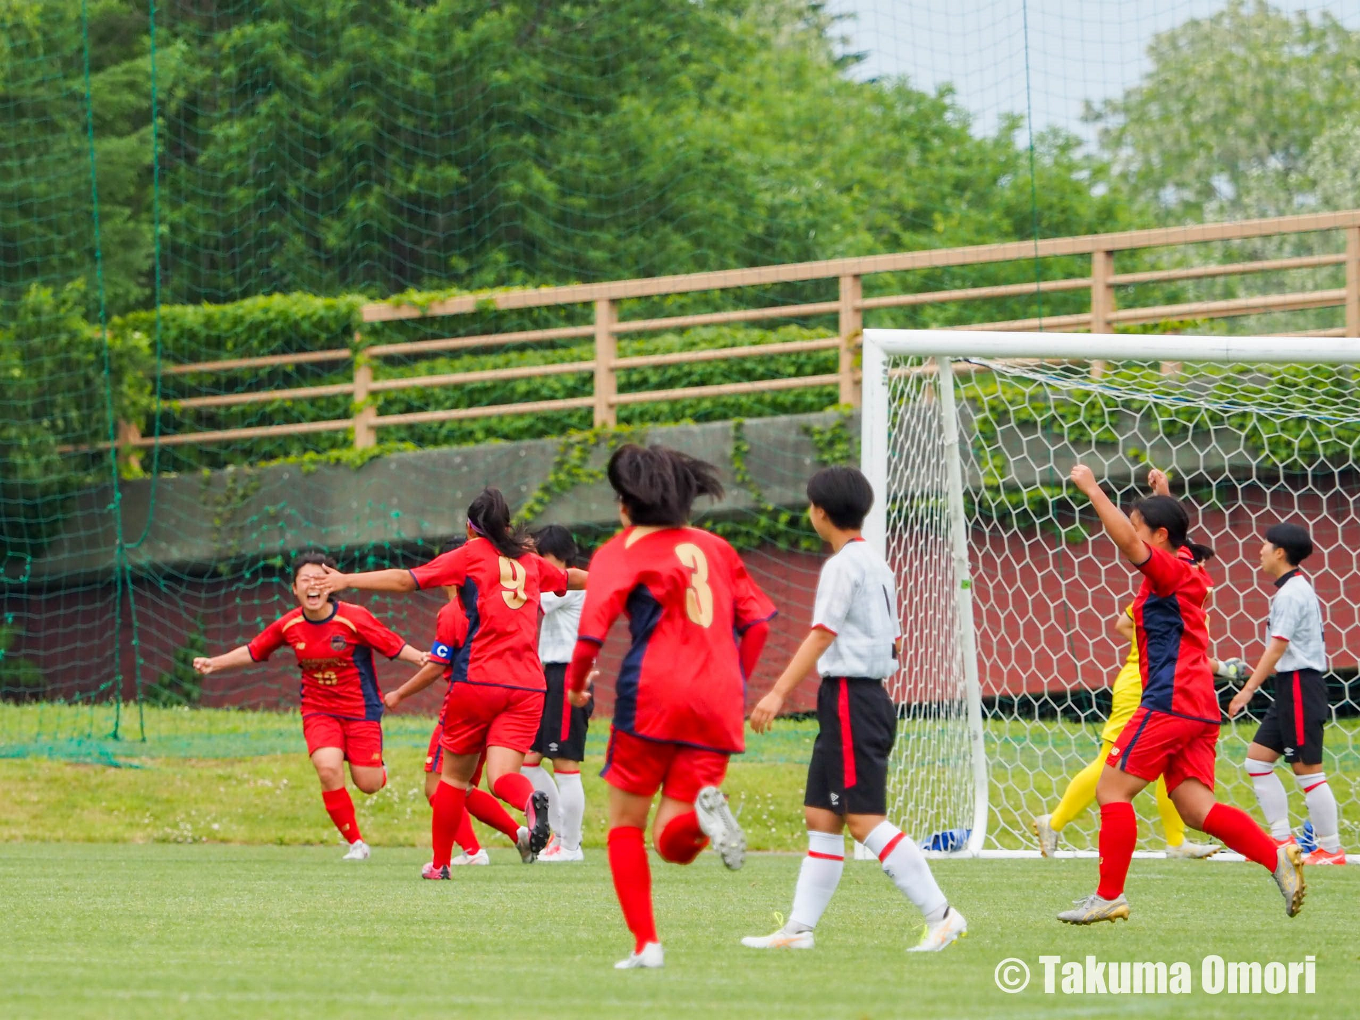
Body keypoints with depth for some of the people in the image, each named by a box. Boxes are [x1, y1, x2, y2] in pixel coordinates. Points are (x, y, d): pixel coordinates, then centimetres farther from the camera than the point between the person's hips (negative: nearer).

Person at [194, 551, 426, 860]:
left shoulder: (354, 618, -15)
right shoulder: (289, 625, -4)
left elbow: (394, 645, -13)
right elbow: (254, 651, 11)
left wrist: (420, 658, -30)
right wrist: (215, 663, 6)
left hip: (360, 709, -2)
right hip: (318, 710, 2)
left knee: (367, 784, -5)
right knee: (328, 768, -22)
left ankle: (379, 769, 37)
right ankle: (355, 843, -6)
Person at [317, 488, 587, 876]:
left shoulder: (469, 556, 5)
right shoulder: (530, 562, 18)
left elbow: (406, 579, -5)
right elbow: (571, 577, 38)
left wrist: (348, 580, -3)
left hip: (477, 680, -3)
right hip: (528, 685, 3)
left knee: (455, 776, 12)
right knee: (502, 777, -7)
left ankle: (439, 863, 18)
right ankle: (531, 800, -41)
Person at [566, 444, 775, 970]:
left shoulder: (623, 551, 2)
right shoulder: (715, 547, 19)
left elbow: (595, 620, -12)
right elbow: (758, 619, 17)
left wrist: (576, 681, 3)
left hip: (653, 695, -4)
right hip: (718, 703, 4)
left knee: (625, 824, 13)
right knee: (672, 843, 4)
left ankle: (645, 943, 1)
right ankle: (702, 814, -32)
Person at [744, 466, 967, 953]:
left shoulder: (845, 564, -11)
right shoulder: (876, 564, 17)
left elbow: (822, 635, -18)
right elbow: (893, 639, 21)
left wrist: (779, 693, -21)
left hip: (849, 695, -10)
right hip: (871, 692, 10)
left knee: (865, 819, -12)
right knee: (820, 817, 10)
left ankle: (940, 915, -15)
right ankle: (799, 928, 10)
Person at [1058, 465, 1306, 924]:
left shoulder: (1170, 570, -8)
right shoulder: (1188, 572, 19)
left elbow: (1129, 542, -28)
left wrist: (1091, 489, -22)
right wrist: (1163, 500, 45)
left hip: (1170, 703, -10)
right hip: (1197, 708, 10)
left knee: (1112, 789, -6)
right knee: (1196, 808, 3)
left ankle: (1109, 895, -7)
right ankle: (1278, 859, -10)